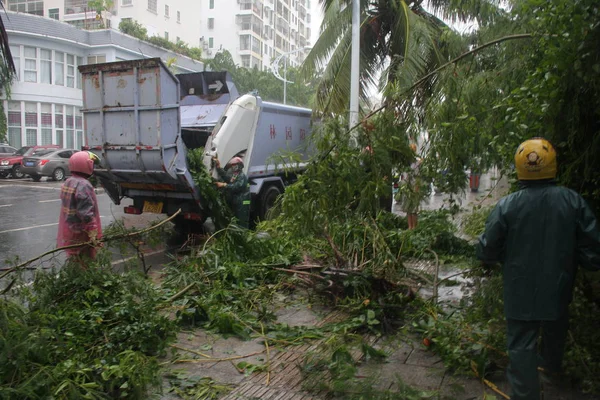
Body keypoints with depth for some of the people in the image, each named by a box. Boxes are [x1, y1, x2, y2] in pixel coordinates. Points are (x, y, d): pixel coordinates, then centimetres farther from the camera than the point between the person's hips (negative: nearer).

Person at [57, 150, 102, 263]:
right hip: (80, 235, -9)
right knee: (84, 265, -1)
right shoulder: (84, 185, -21)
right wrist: (93, 235, -23)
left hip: (68, 233, 9)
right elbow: (87, 213, -25)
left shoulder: (67, 183, 10)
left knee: (75, 261, 18)